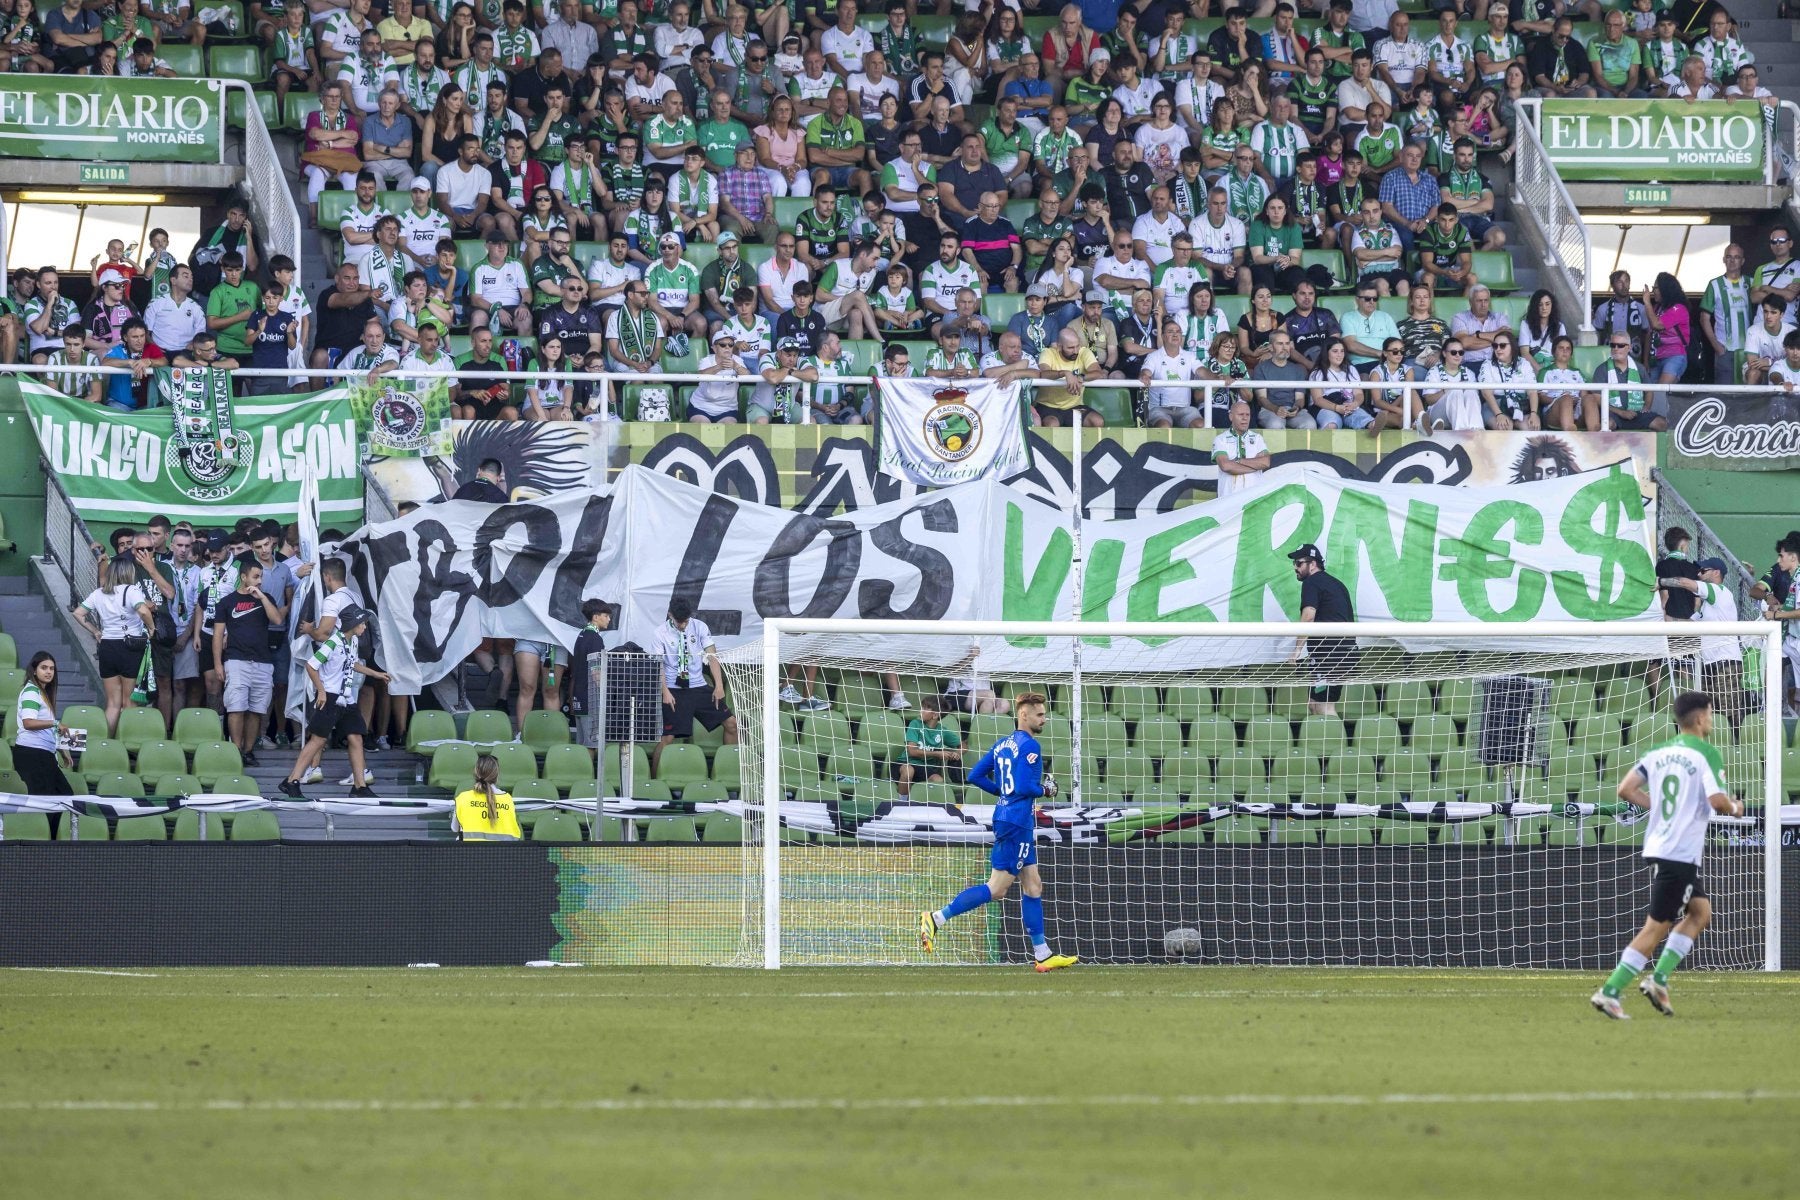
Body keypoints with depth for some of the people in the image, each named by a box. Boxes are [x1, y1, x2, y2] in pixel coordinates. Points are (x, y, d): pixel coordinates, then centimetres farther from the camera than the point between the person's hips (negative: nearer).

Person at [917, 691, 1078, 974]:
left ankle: (1042, 955, 12)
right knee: (997, 889, -7)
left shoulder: (1003, 744, 13)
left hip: (1005, 817, 10)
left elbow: (975, 776, 14)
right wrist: (1045, 791, -4)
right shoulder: (1029, 746, -14)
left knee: (1033, 886, 11)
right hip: (1017, 821, -10)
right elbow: (1023, 787, -23)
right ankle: (937, 918, -8)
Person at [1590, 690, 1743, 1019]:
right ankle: (1609, 992, -6)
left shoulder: (1659, 753, 10)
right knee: (1657, 927, -4)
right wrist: (1734, 808, 1)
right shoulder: (1706, 753, -11)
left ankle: (1658, 979, 11)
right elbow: (1716, 800, -21)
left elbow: (1626, 789, 5)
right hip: (1682, 853, -8)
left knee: (1701, 913, 20)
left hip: (1658, 846, 8)